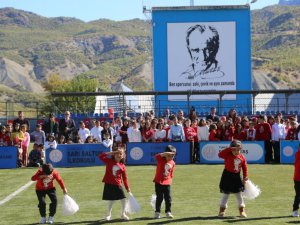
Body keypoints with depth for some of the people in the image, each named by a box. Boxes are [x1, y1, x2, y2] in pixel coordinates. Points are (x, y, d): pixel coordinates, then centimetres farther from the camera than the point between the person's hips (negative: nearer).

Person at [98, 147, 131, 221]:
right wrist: (110, 153, -13)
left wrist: (127, 188, 3)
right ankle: (108, 215, 23)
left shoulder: (122, 166, 2)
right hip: (109, 184, -2)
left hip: (118, 185, 2)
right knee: (111, 201, 4)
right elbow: (100, 156, -13)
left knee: (123, 199, -1)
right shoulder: (109, 161, -1)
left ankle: (123, 214, 17)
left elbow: (124, 178, 5)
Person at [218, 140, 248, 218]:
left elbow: (245, 168, 5)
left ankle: (242, 210, 18)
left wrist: (245, 177, -1)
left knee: (239, 194, 9)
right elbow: (220, 154, -34)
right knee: (226, 194, 3)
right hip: (227, 176, -4)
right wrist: (229, 149, -38)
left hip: (236, 177, 4)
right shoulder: (228, 155, -15)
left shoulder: (242, 157, -2)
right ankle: (222, 210, 14)